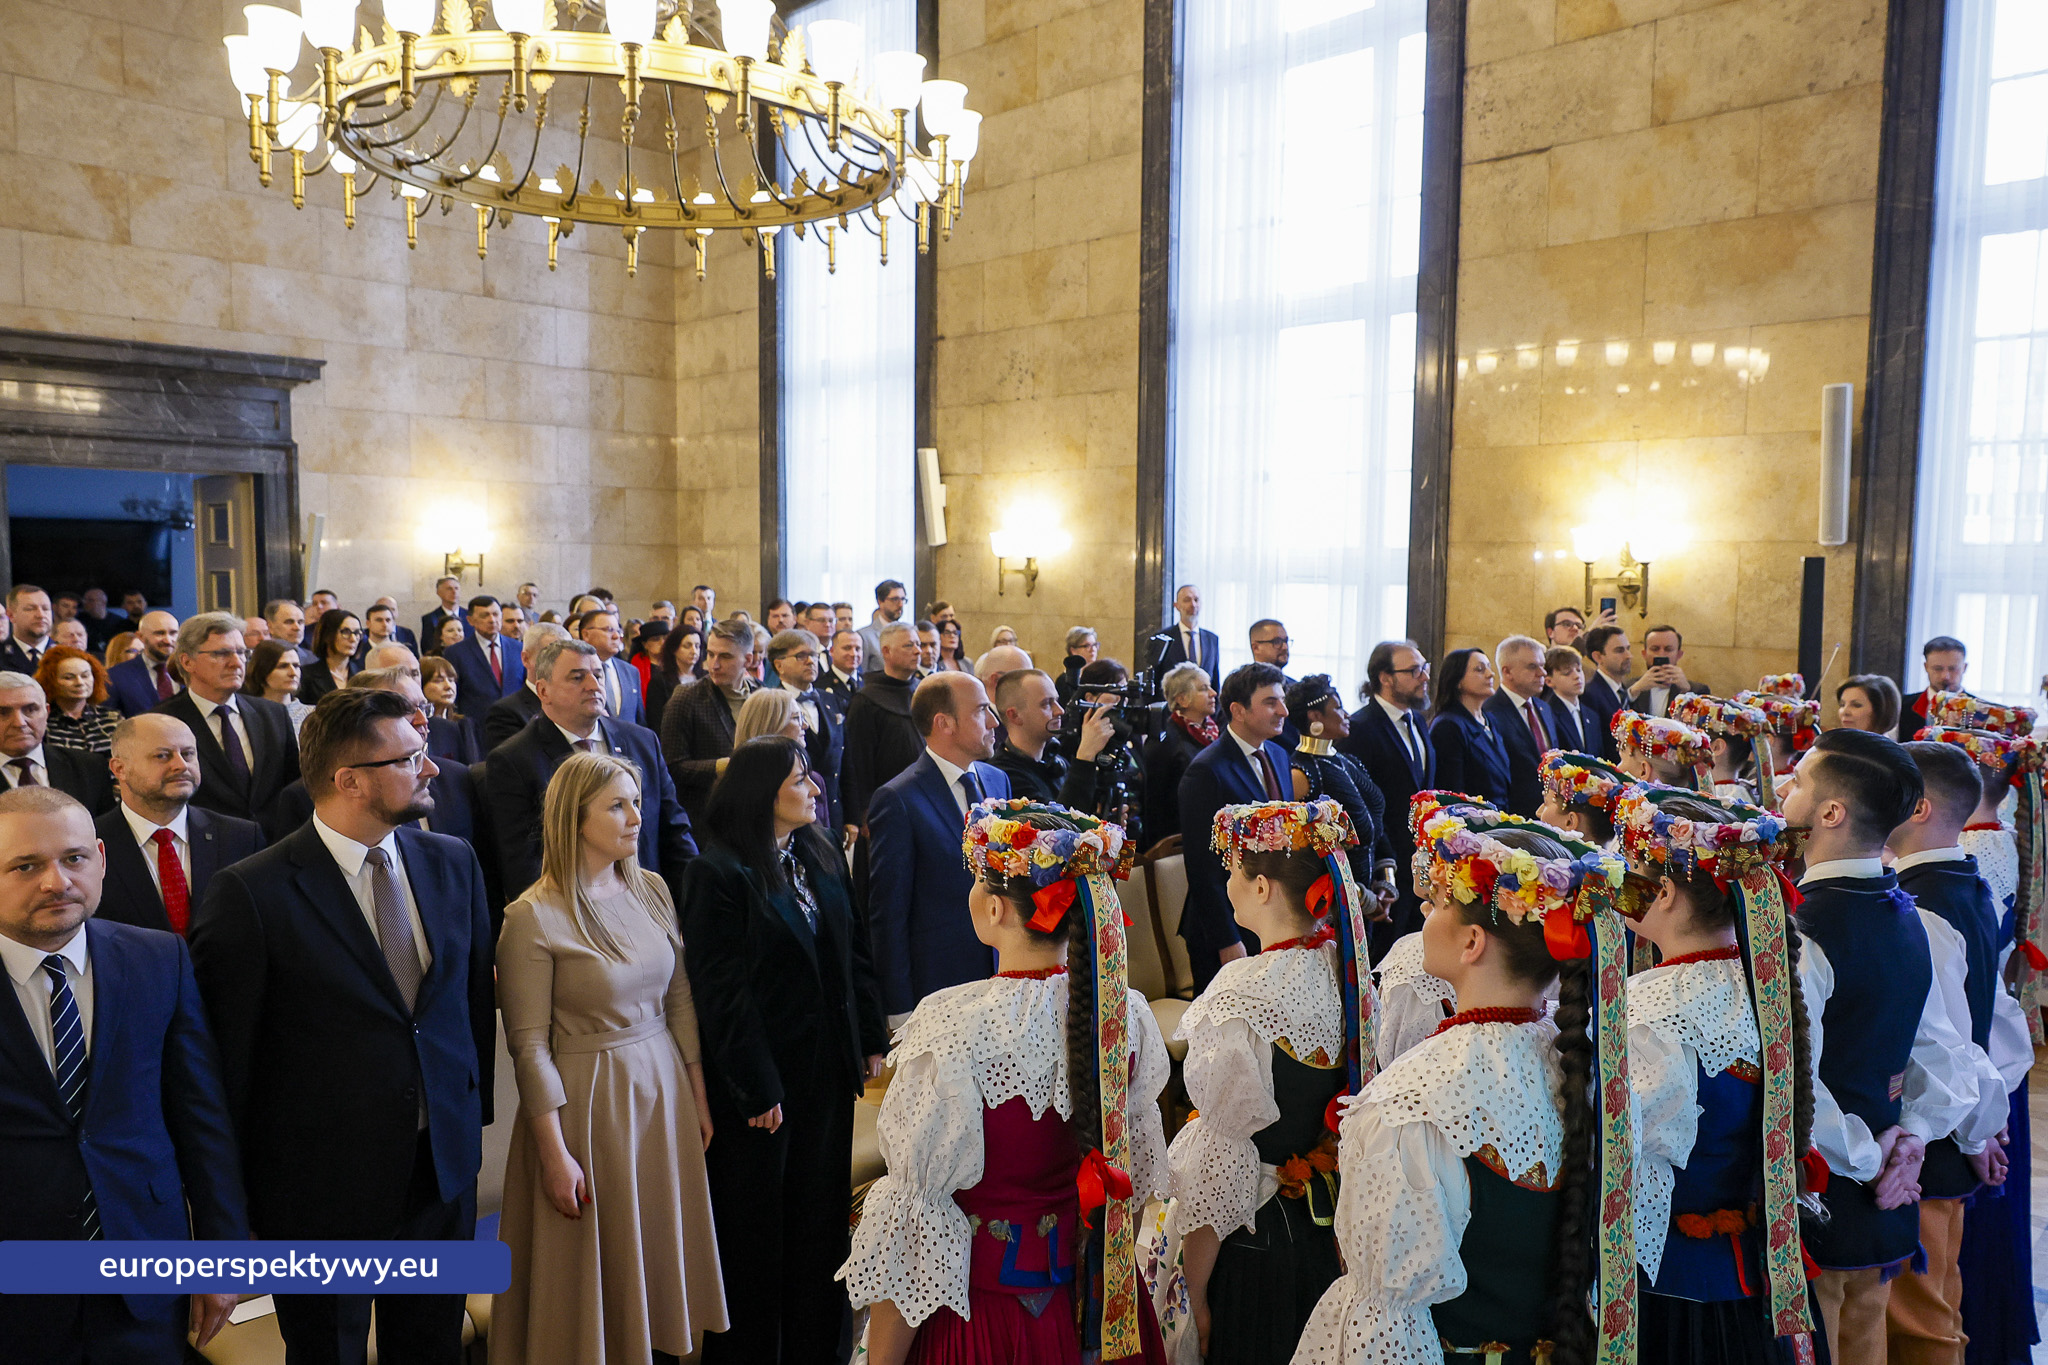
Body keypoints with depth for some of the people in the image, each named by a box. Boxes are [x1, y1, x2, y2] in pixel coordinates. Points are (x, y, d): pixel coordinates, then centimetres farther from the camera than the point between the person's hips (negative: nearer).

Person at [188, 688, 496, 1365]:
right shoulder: (251, 894, -18)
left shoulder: (453, 863, -1)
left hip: (445, 1166, 5)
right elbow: (228, 1055, -11)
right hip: (322, 1183, -4)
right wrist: (232, 1194, -4)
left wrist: (476, 1106, 8)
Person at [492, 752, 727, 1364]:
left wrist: (699, 1100, 9)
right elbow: (529, 1045, -14)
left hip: (664, 1089, 5)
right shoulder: (532, 917, -15)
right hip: (586, 1100, -5)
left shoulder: (652, 890, 1)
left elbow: (680, 1000, 8)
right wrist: (555, 1155, -13)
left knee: (661, 1252, 17)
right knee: (596, 1273, 10)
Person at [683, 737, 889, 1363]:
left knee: (822, 1217, 16)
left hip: (829, 1073, 6)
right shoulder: (719, 872, -15)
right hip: (762, 1077, -6)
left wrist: (871, 1039, 5)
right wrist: (757, 1088, -16)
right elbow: (723, 990, -16)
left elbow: (854, 953, 9)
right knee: (757, 1225, 9)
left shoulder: (823, 856, 5)